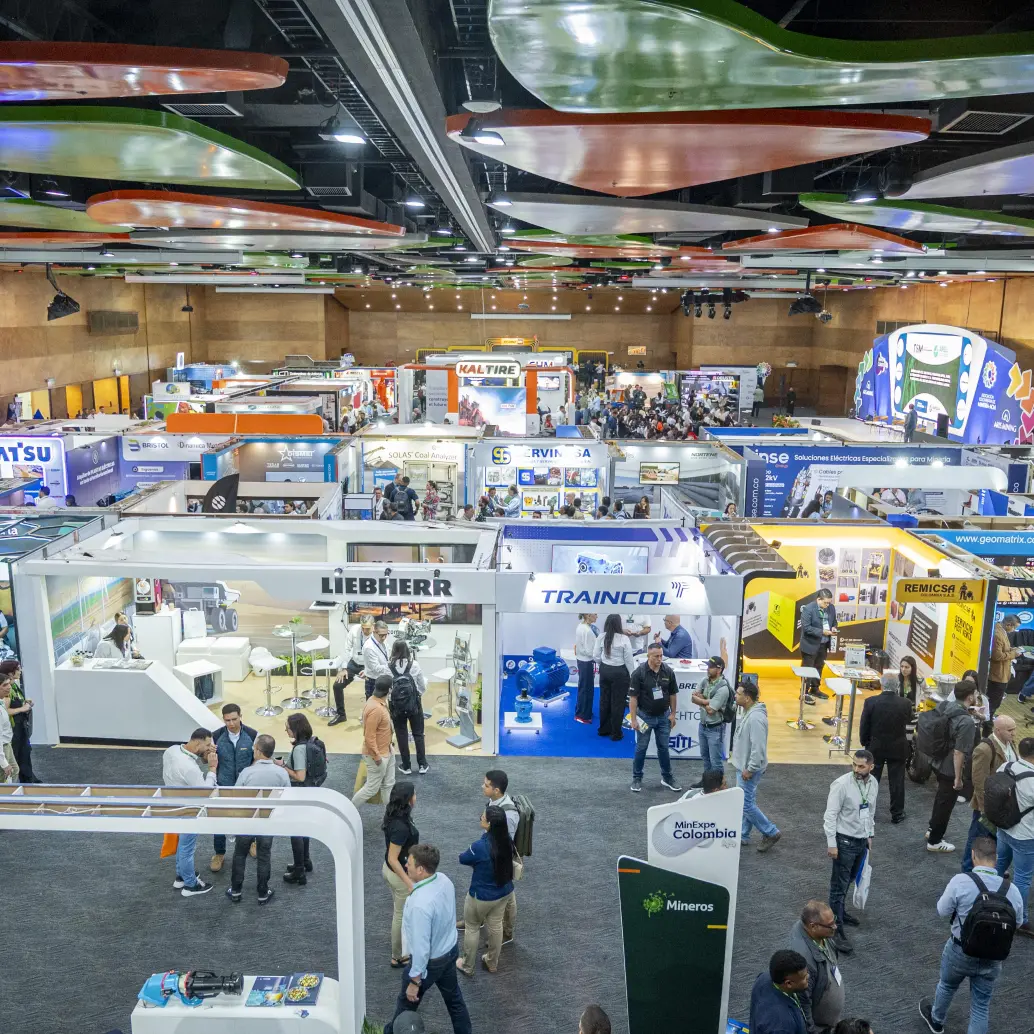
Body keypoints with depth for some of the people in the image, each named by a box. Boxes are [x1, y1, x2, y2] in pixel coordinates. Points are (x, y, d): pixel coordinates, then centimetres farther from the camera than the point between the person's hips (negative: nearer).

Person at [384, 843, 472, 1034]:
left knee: (407, 1001, 23)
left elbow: (421, 947, -30)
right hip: (450, 950, 6)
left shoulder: (421, 904, -39)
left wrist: (415, 981, -17)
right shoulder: (444, 879, -14)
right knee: (453, 997, 25)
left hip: (430, 961, -6)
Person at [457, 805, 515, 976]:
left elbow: (463, 859, -13)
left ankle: (467, 966, 38)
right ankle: (492, 963, 45)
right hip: (504, 892, 5)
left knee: (471, 928, 19)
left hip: (482, 896, -5)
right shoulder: (507, 841, -15)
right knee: (496, 926, 25)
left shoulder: (480, 846, -34)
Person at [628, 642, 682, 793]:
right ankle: (637, 778, 20)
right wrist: (633, 719, -15)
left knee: (663, 748, 13)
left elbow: (673, 694, 4)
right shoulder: (639, 673, -17)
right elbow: (633, 697, -14)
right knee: (641, 748, 8)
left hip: (663, 716, 3)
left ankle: (667, 778, 25)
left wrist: (673, 714, 3)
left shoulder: (668, 672, -7)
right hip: (645, 716, -3)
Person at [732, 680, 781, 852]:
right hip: (743, 766, 10)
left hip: (749, 769, -10)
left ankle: (771, 833, 12)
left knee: (746, 804, -1)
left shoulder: (756, 718, -29)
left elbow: (758, 748, -29)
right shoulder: (748, 712, 4)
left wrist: (750, 769, -23)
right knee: (745, 802, 17)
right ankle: (743, 836, 28)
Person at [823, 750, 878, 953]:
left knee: (848, 880, 22)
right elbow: (830, 815, -19)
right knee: (839, 885, -2)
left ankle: (838, 911, 41)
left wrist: (870, 834, 18)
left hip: (861, 839, 7)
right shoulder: (841, 784, -23)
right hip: (844, 840, -7)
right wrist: (831, 843, -18)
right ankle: (837, 931, 2)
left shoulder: (873, 783, -2)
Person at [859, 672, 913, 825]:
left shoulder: (871, 702, -17)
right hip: (898, 748, 0)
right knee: (897, 782, 12)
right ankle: (897, 814, 22)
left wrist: (864, 742, 8)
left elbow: (863, 726, -9)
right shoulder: (905, 704, -16)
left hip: (875, 747, 0)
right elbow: (908, 721, 5)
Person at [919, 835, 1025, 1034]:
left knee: (947, 986, 28)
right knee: (981, 1007, 18)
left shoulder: (960, 881, -25)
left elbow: (942, 911, -12)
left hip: (960, 952, -1)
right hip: (992, 958, 2)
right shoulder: (1012, 890, -15)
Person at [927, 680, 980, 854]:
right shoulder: (966, 721, -29)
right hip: (950, 768, -8)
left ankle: (932, 830, 43)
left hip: (938, 762, 8)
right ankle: (934, 841, 25)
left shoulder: (944, 706, -5)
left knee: (941, 798, 27)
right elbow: (959, 752, -26)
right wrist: (958, 777, -18)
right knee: (945, 804, 10)